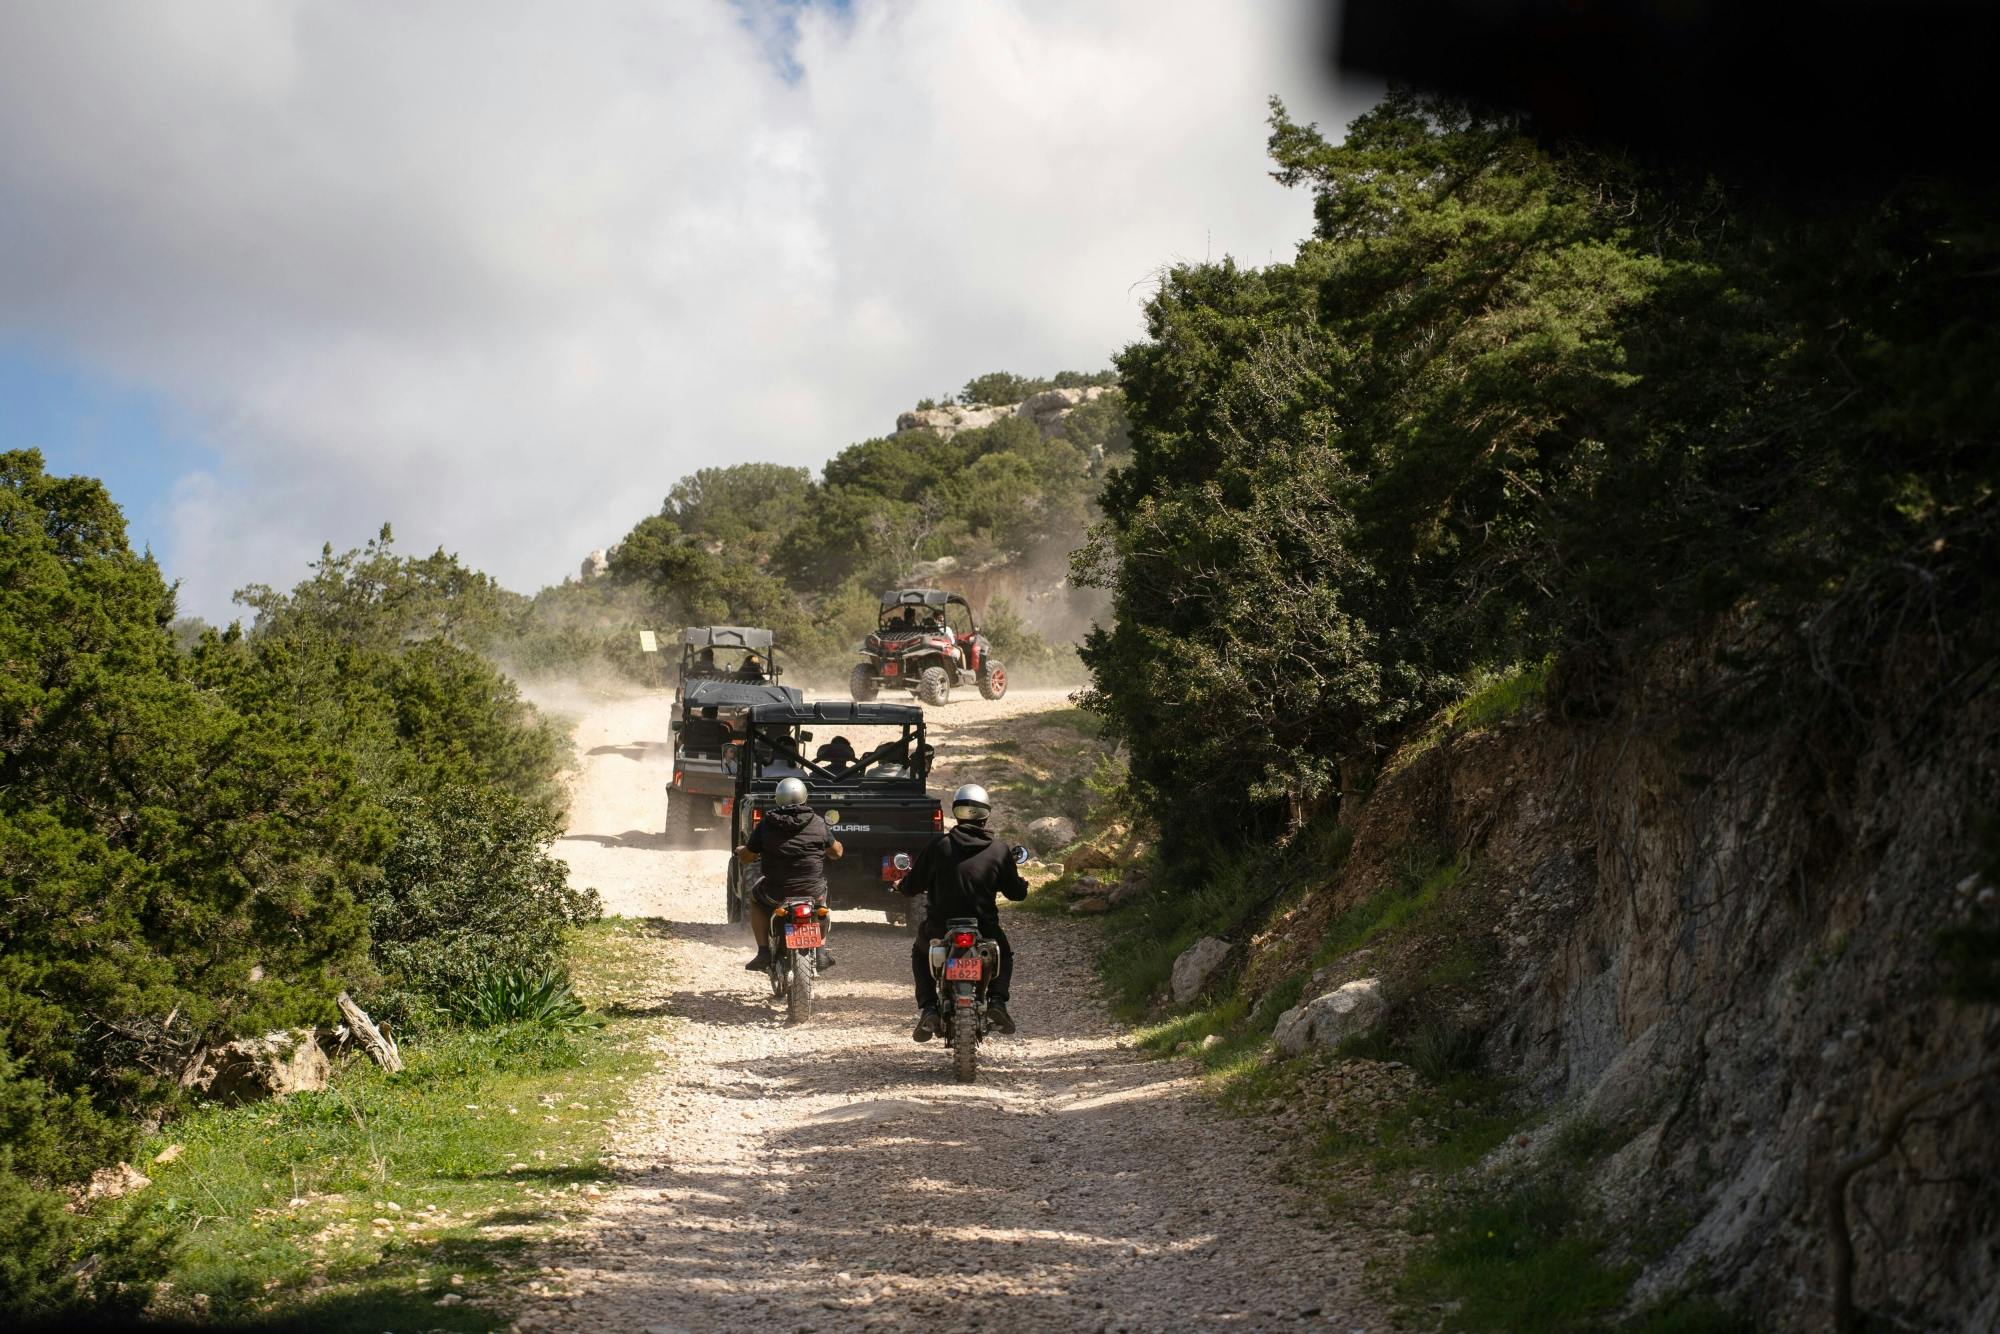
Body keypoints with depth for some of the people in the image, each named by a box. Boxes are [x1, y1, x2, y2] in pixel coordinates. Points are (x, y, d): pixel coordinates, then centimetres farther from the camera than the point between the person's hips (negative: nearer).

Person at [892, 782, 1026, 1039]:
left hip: (939, 929, 0)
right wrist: (1020, 883, 29)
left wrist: (902, 886, 23)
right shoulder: (1000, 851, -5)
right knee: (1005, 954, 33)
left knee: (920, 954, 32)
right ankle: (997, 1001, 6)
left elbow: (912, 885, -1)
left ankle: (927, 1009, 10)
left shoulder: (939, 845, -8)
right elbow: (1016, 892, 4)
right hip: (984, 930, 0)